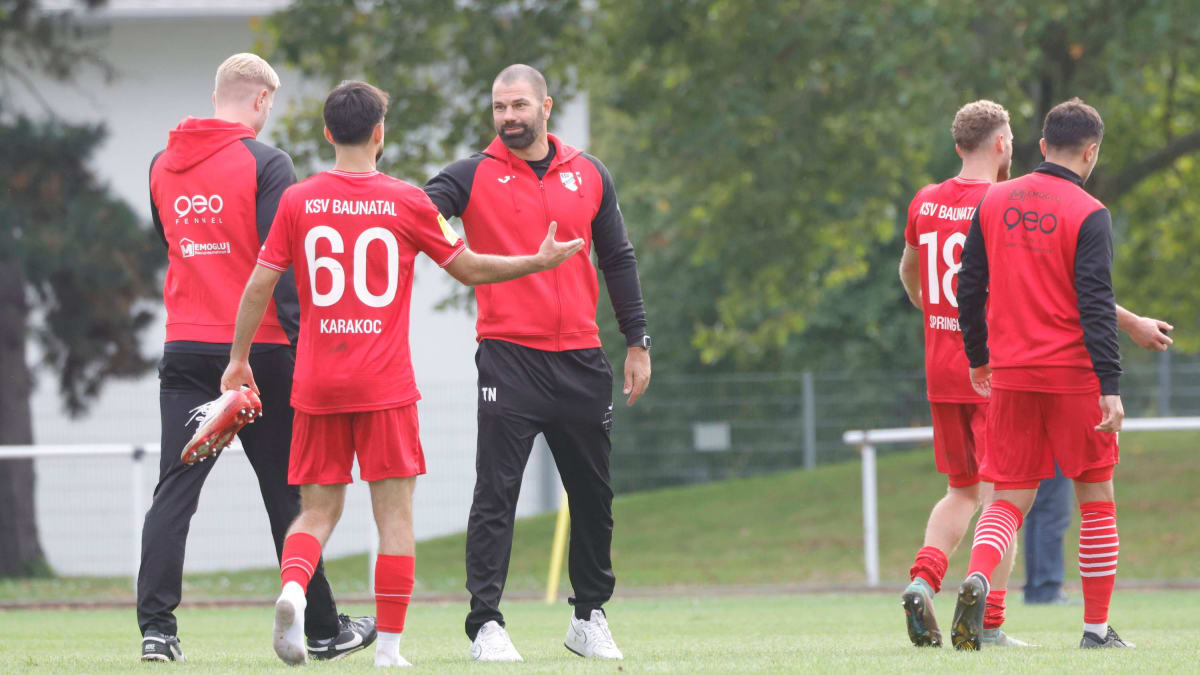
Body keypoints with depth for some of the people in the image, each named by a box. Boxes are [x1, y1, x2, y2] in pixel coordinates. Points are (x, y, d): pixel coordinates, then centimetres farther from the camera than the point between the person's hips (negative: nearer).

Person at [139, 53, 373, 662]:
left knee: (174, 492, 1)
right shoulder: (265, 164, -8)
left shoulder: (163, 165, 8)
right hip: (258, 351, -4)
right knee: (288, 493, 6)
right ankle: (322, 629, 14)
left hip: (184, 351, 4)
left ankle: (156, 626, -11)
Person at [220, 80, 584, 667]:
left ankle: (292, 590, -20)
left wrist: (239, 358, 13)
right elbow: (470, 268, 6)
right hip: (385, 385, -2)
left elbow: (260, 285, 2)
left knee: (318, 509, 9)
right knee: (395, 513, 3)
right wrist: (539, 262, 21)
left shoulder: (297, 201, 1)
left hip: (317, 384, 2)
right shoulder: (407, 202, -2)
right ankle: (389, 647, 0)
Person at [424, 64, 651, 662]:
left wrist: (637, 343, 13)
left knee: (593, 495, 11)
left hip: (581, 359, 3)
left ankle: (589, 618, 25)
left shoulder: (589, 176, 10)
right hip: (509, 359, -3)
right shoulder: (473, 176, 1)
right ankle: (486, 625, -9)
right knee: (496, 495, -9)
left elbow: (618, 260, 16)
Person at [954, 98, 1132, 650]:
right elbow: (1096, 304, -15)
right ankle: (1097, 628, 10)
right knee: (1096, 497, 9)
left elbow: (969, 286, 11)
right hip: (1073, 373, -4)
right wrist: (1110, 386, -16)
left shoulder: (994, 201, 7)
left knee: (1010, 498, 7)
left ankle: (977, 578, -23)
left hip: (1010, 375, 4)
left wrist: (977, 357, 23)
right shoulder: (1088, 214, -8)